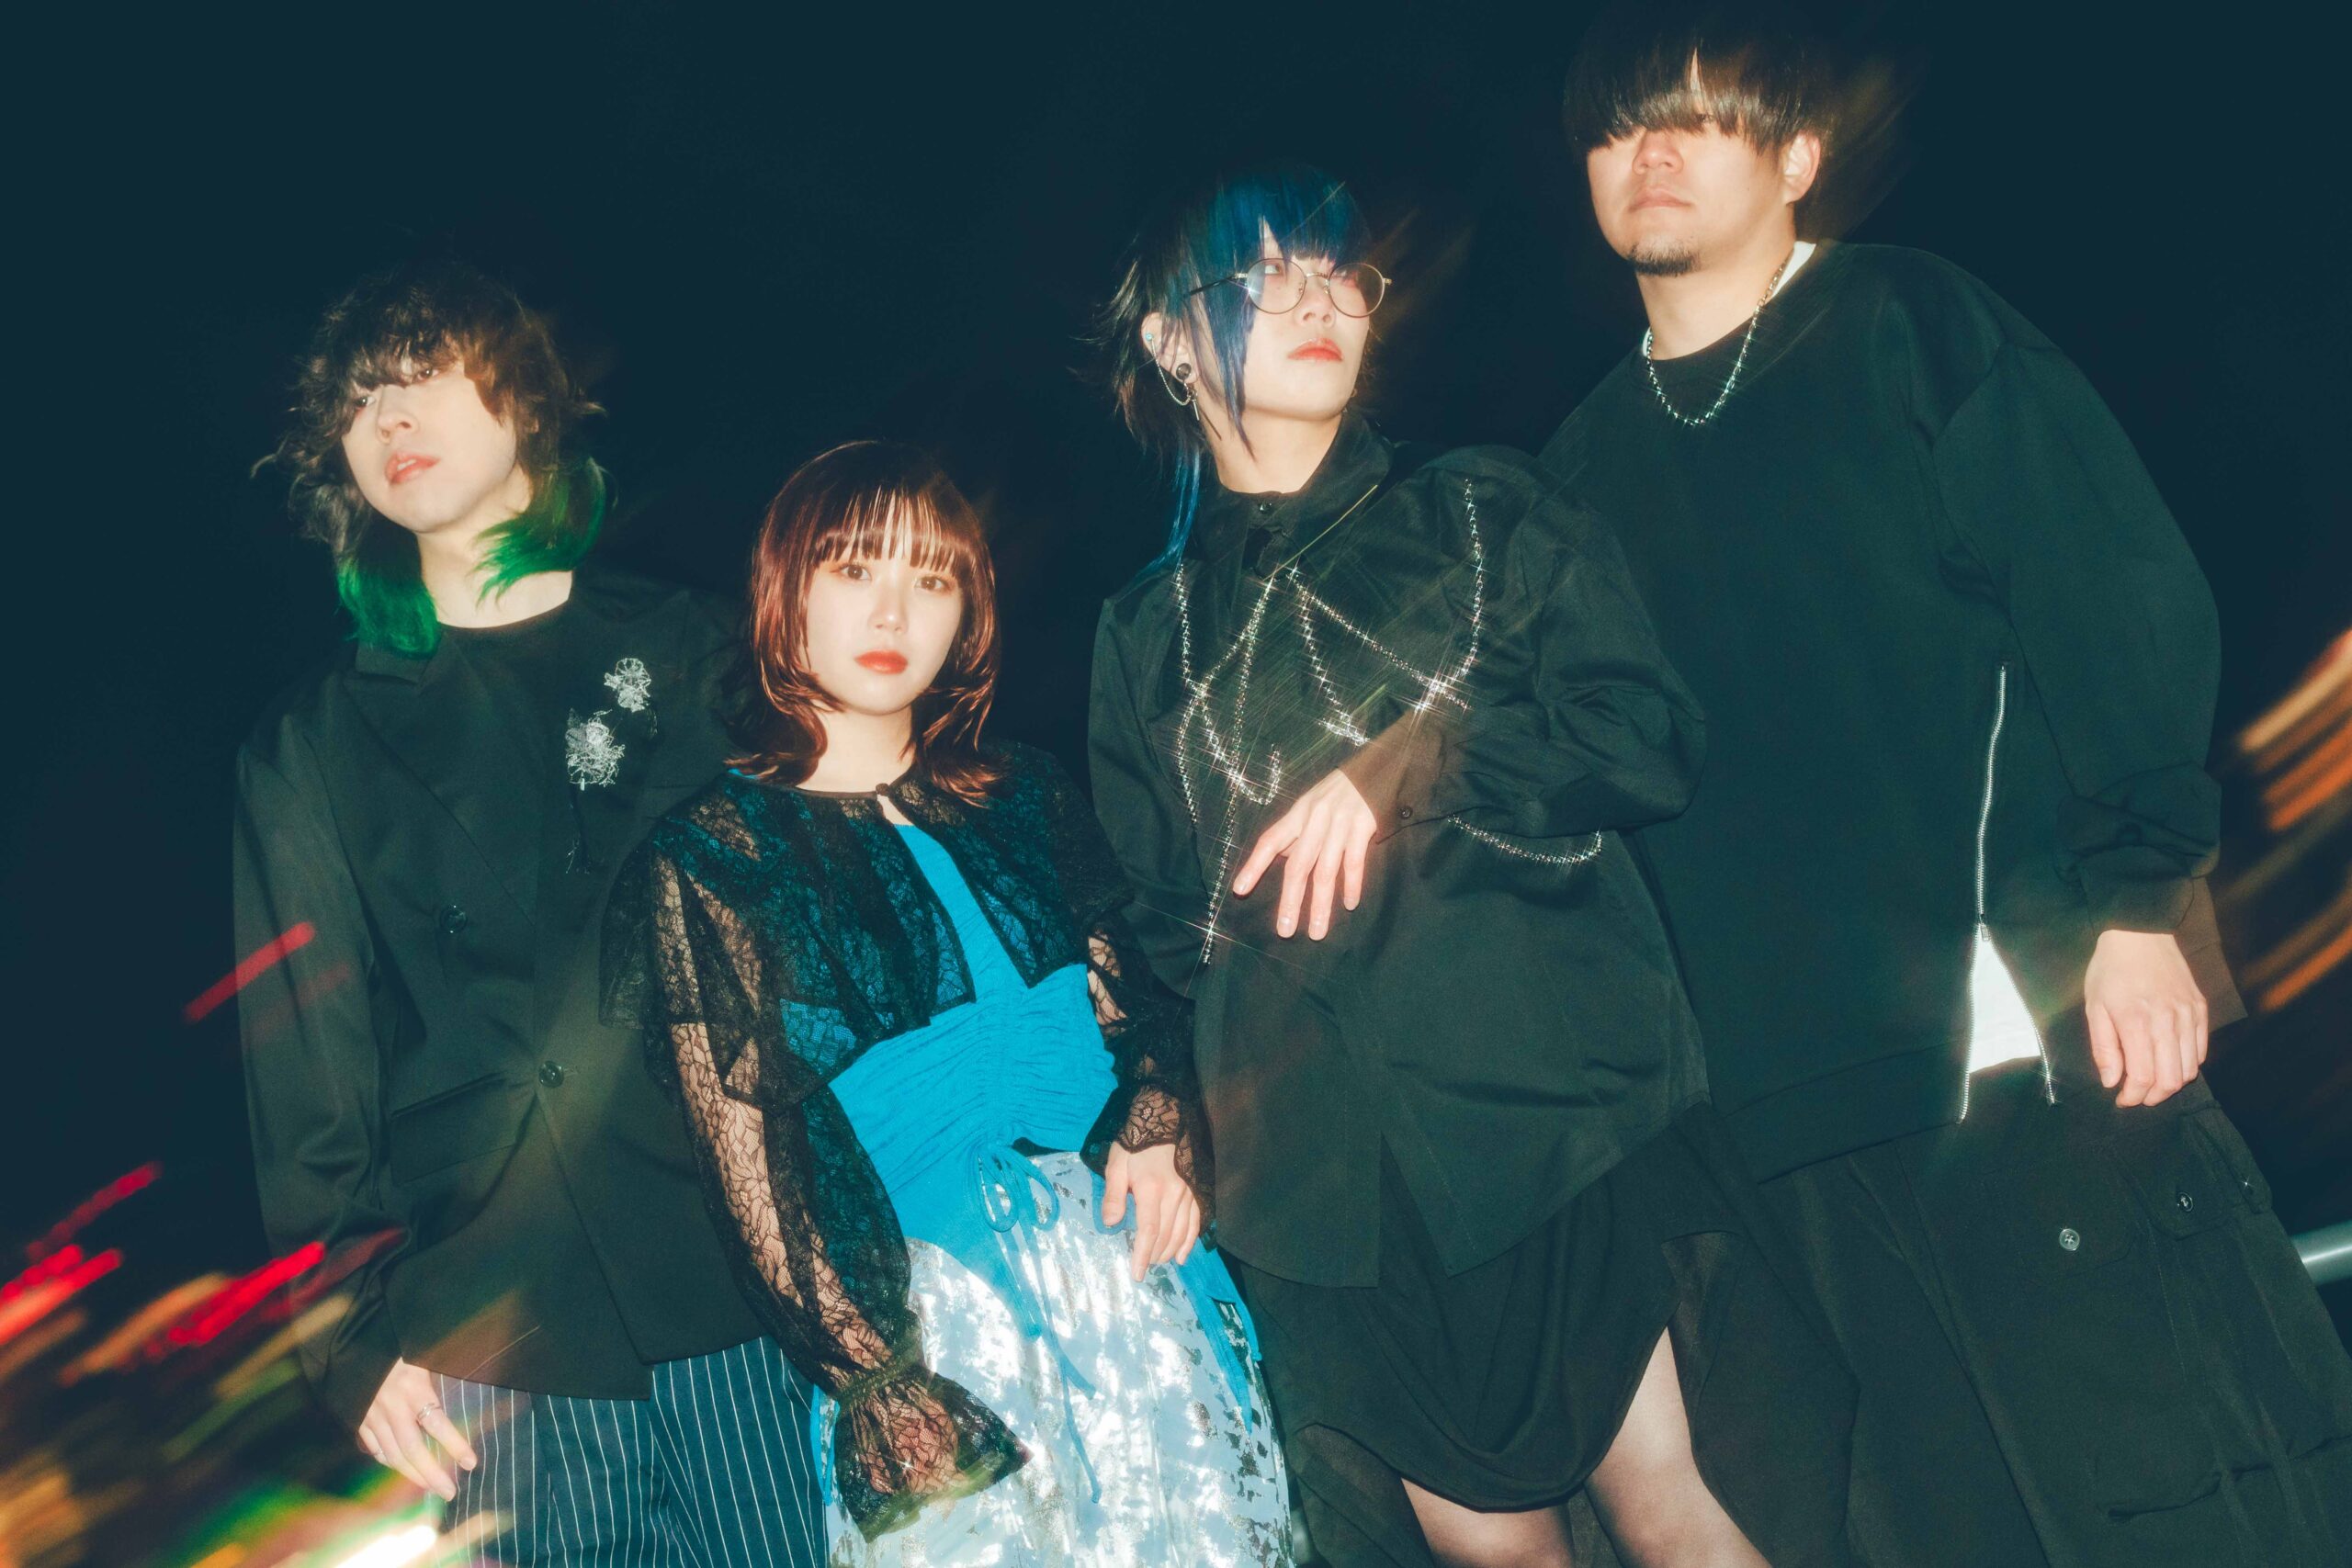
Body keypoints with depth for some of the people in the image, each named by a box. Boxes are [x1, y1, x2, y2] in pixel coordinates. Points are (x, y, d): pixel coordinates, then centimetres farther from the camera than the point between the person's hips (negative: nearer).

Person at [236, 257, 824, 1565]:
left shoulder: (685, 654, 9)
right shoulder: (313, 745, 10)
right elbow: (308, 1064, 9)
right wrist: (352, 1329, 1)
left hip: (744, 1289, 0)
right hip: (491, 1340, 0)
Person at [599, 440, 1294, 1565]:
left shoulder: (1022, 796, 8)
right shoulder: (705, 859, -6)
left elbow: (1130, 997, 12)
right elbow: (747, 1162, -8)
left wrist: (1160, 1132, -10)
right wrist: (889, 1392, -13)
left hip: (1125, 1265, 4)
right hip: (920, 1334, -4)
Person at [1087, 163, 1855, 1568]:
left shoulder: (1487, 513, 9)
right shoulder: (1151, 633, 14)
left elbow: (1650, 740, -2)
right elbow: (1158, 922, 18)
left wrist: (1410, 764, -12)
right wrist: (1161, 1107, 3)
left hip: (1571, 1116, -1)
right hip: (1329, 1185, 2)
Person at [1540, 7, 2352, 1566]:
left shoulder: (1911, 326, 3)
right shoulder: (1594, 458, 16)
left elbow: (2124, 603, -5)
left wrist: (2136, 901, -12)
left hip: (2041, 1026, -4)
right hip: (1816, 1098, 5)